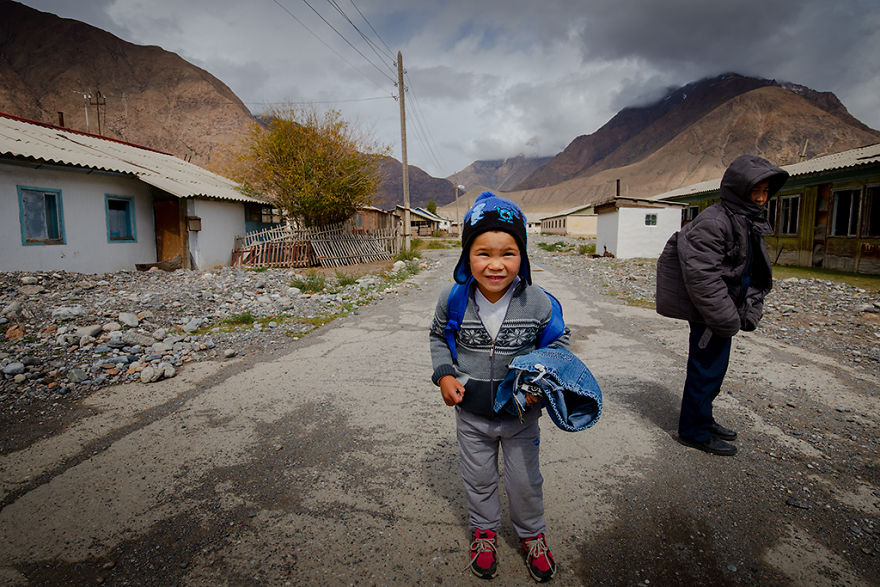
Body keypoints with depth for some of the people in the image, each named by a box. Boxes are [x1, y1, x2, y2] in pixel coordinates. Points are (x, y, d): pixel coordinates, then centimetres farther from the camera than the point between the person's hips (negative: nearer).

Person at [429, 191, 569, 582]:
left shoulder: (537, 302, -18)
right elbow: (438, 336, 4)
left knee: (525, 480, 19)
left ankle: (531, 534, 48)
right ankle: (484, 530, 49)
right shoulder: (452, 299, -15)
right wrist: (444, 375, -10)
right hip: (471, 414, 1)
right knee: (478, 477, 22)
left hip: (520, 413, 0)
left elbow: (558, 341, -1)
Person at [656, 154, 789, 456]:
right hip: (706, 312, -10)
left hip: (720, 311, 10)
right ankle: (695, 431, 16)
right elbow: (703, 277, -26)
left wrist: (751, 312, 11)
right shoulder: (713, 222, -20)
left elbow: (755, 274, 20)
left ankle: (702, 420, 37)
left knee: (714, 366, 20)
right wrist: (727, 320, -21)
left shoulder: (750, 223, 12)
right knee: (706, 368, 0)